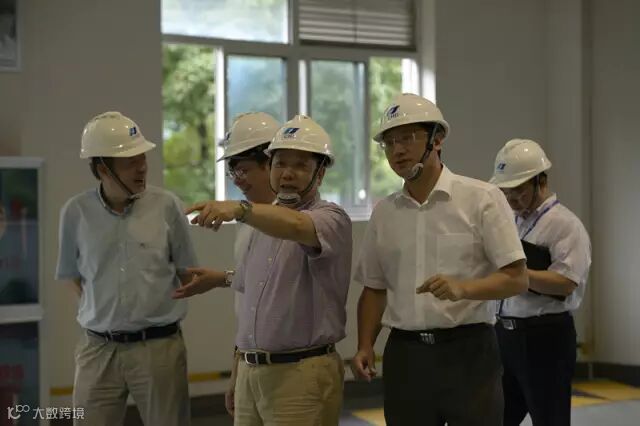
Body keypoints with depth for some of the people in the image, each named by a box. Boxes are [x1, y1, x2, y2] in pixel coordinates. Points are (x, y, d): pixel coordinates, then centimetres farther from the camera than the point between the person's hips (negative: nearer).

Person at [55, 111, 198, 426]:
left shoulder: (166, 206, -6)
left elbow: (188, 273, 4)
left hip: (159, 346, -1)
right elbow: (74, 277, 11)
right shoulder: (76, 212, -3)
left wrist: (152, 309, 5)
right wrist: (104, 314, 7)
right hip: (98, 349, 1)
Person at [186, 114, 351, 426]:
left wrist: (239, 209, -48)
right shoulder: (261, 224, 14)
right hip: (250, 372, 7)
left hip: (302, 373, -6)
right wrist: (239, 371, 16)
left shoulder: (331, 218, -9)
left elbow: (296, 226, -33)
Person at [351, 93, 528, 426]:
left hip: (467, 351, -4)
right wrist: (365, 347, 1)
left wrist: (463, 288, -24)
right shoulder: (383, 212, 8)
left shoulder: (482, 198, -5)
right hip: (404, 356, 4)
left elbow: (517, 279, -8)